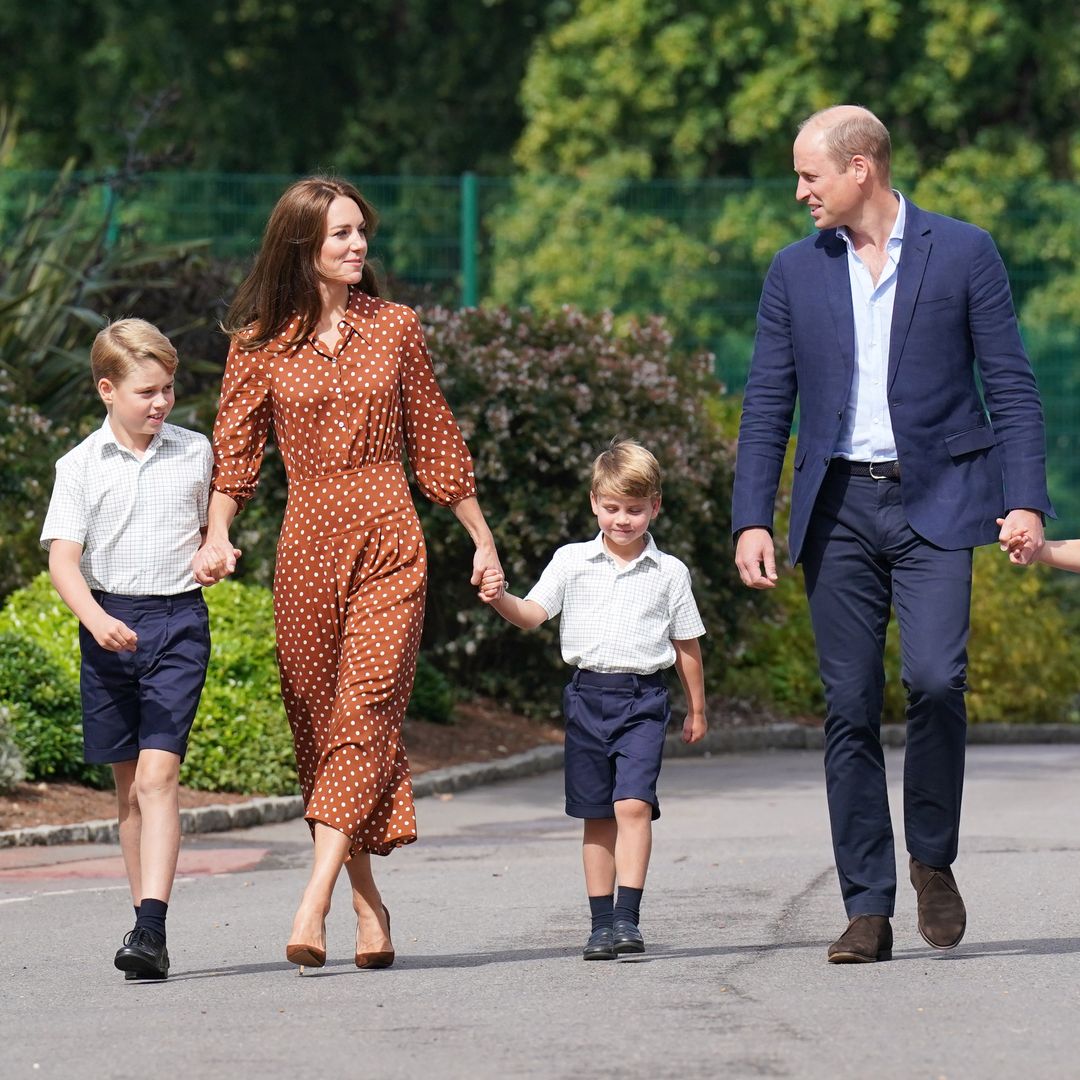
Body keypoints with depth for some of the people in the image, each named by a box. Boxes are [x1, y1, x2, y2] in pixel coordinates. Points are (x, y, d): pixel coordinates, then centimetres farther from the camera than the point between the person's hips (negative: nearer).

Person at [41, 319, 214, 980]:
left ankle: (152, 928, -22)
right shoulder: (82, 466, 0)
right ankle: (146, 921, 19)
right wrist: (96, 618, -21)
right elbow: (63, 557, -6)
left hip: (178, 621, -1)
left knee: (158, 776, -14)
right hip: (108, 622, 2)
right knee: (129, 784, 9)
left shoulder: (196, 454, 5)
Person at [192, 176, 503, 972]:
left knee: (366, 705, -14)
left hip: (388, 534, -1)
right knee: (318, 718, 2)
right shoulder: (260, 344, 4)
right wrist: (217, 538, -15)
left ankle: (314, 905, -23)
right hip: (307, 539, 1)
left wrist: (483, 539, 16)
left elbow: (435, 440, 13)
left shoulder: (394, 328, 7)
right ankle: (368, 904, 11)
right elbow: (235, 451, 2)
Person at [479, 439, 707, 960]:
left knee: (633, 803, -17)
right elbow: (533, 613, -1)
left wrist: (696, 710, 16)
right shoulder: (572, 561, 6)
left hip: (643, 700, -2)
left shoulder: (669, 573, 5)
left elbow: (686, 644, 12)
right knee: (596, 816, 6)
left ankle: (628, 918, -18)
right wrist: (500, 598, -22)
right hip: (588, 696, 2)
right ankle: (602, 922, 12)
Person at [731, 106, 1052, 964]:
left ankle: (932, 860, 3)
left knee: (935, 677, -19)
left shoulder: (963, 254, 2)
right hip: (838, 507, 3)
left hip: (934, 503, -3)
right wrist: (752, 519, 1)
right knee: (850, 707, 0)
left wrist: (1025, 500, -8)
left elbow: (1011, 385, 2)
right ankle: (868, 908, 4)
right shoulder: (795, 272, 10)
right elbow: (767, 405, 11)